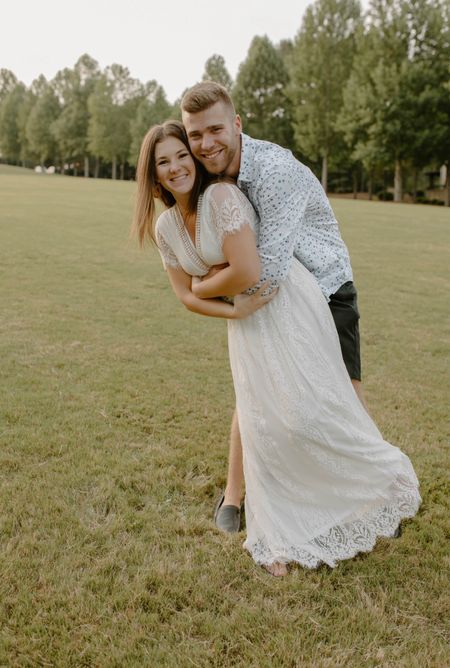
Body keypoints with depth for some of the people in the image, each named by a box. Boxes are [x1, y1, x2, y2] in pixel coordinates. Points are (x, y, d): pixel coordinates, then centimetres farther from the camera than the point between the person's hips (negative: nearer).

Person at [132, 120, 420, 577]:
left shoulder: (222, 197, -17)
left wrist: (202, 285, -7)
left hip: (289, 305, -6)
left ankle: (389, 476, 23)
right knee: (261, 426, 4)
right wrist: (235, 309, -10)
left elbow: (247, 272, -25)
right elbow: (186, 297, 6)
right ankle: (278, 539, 19)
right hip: (247, 321, 7)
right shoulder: (164, 227, 6)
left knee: (311, 411, -7)